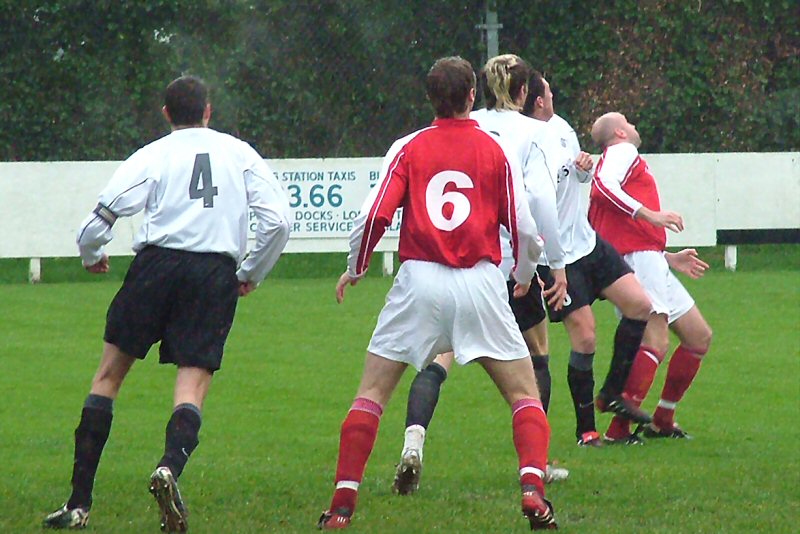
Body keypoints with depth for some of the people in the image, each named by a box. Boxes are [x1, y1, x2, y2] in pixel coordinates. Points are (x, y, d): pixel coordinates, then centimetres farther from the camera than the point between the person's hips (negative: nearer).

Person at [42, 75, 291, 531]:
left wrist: (92, 256, 22)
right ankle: (170, 467, -35)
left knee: (109, 374, 9)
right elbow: (278, 220, 6)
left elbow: (101, 218, 1)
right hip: (217, 271, 1)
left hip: (158, 263, 0)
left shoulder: (153, 155, 9)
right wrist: (252, 273, 20)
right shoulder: (240, 153, 14)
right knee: (193, 386, -3)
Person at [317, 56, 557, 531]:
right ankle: (533, 490, -12)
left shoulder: (409, 148, 5)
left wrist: (355, 269, 14)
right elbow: (524, 229, 3)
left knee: (371, 394, 9)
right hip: (480, 284, 0)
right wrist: (525, 275, 24)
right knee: (525, 395, 8)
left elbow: (374, 216, -3)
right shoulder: (496, 151, 4)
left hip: (419, 281, 0)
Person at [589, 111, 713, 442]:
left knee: (699, 337, 14)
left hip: (651, 262, 10)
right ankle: (618, 430, -28)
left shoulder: (625, 156, 29)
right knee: (656, 342, -22)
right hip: (639, 257, -10)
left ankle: (662, 423, 18)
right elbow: (604, 185, -20)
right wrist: (650, 214, -23)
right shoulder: (623, 152, 2)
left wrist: (669, 259, 30)